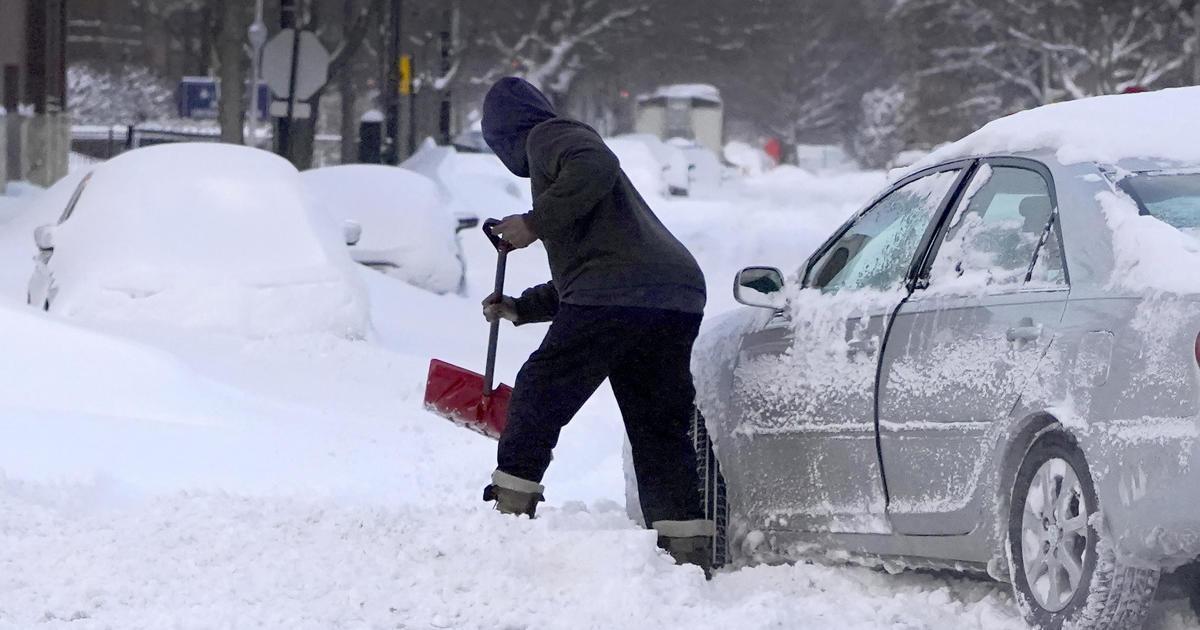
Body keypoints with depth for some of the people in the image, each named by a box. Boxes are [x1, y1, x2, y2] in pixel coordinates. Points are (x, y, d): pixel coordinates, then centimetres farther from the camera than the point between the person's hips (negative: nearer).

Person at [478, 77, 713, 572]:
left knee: (540, 392, 4)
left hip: (616, 292, -9)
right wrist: (521, 307, 46)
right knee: (660, 429, 8)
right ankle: (690, 551, 1)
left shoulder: (547, 137, 7)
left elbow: (594, 168, -19)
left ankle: (511, 508, 5)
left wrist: (535, 223, -13)